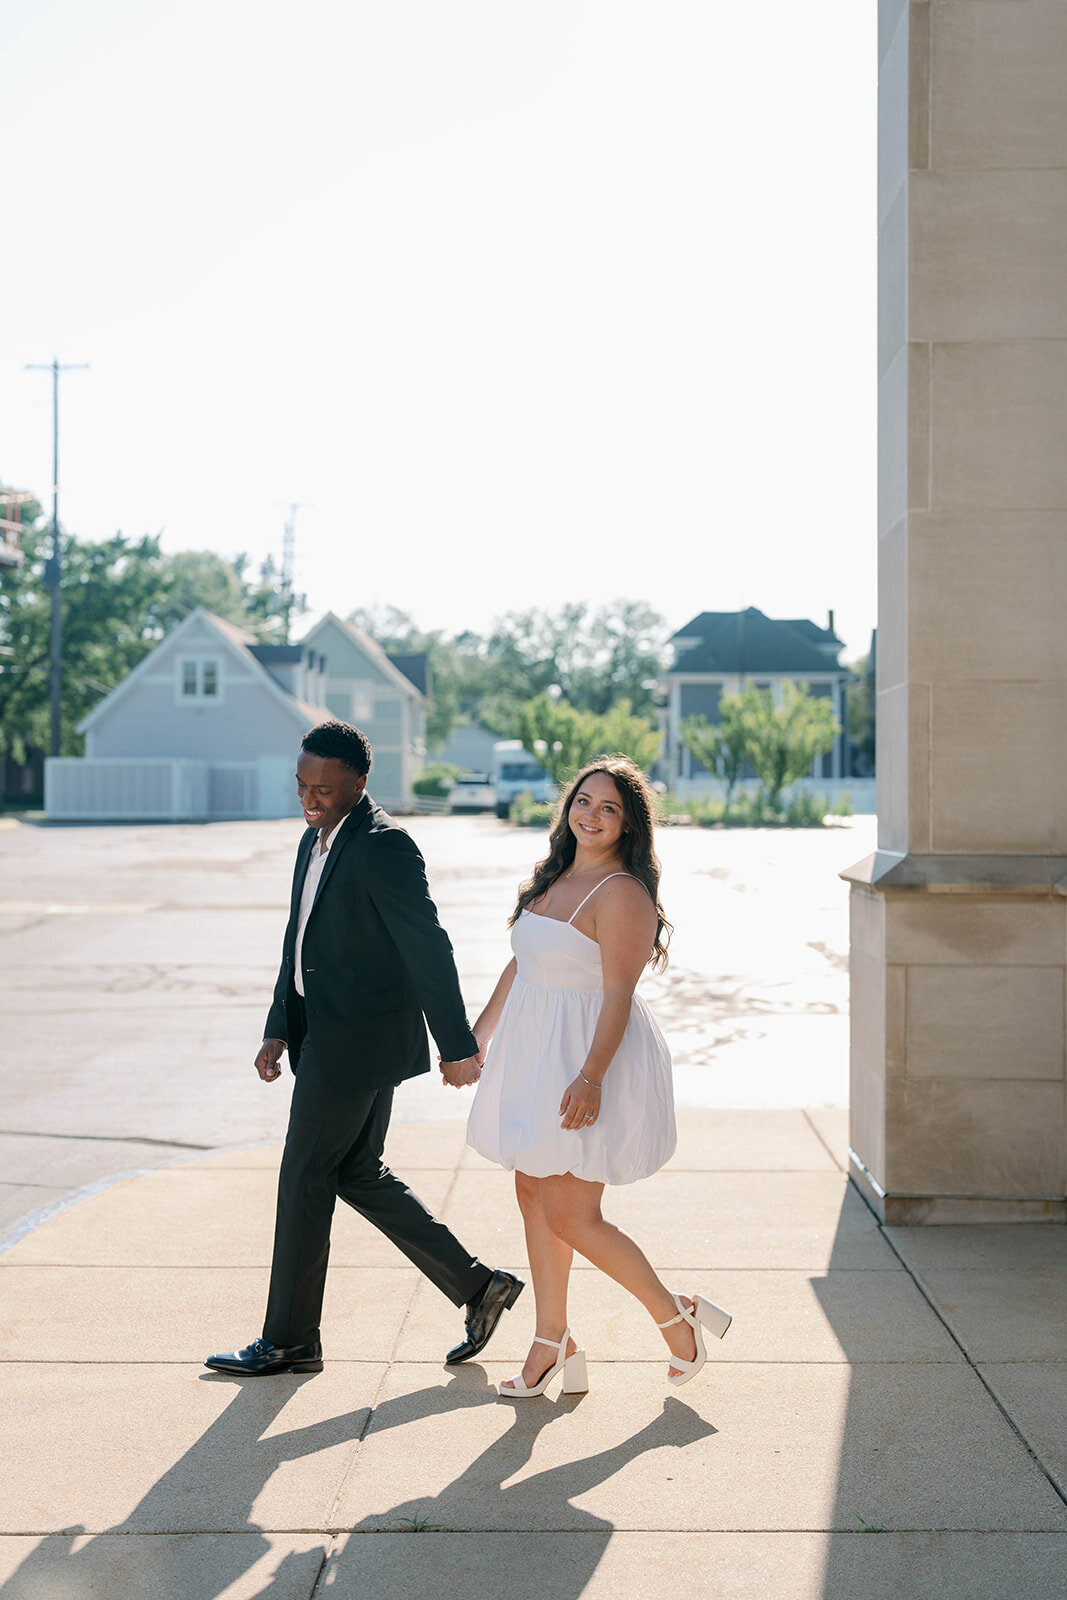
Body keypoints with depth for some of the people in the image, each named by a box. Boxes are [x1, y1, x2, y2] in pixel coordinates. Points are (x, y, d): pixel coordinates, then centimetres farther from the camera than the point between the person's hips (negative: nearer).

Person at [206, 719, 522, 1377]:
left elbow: (428, 948, -20)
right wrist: (279, 1029, 13)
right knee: (358, 1173, 15)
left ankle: (289, 1341, 15)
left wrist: (458, 1046, -18)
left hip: (358, 1043, -10)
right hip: (326, 1033, 10)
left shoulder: (384, 846, -19)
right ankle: (477, 1285, 21)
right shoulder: (316, 840, 11)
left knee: (304, 1180, 0)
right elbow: (299, 944, 17)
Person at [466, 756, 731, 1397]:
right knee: (534, 1197, 11)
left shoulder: (621, 893, -17)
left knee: (571, 1218, -5)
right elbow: (521, 965, 19)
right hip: (535, 1055, 9)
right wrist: (479, 1034, 21)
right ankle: (553, 1342, 23)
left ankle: (675, 1315, 14)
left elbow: (618, 996, -21)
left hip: (589, 1063, -9)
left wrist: (590, 1078, -29)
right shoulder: (555, 878, 10)